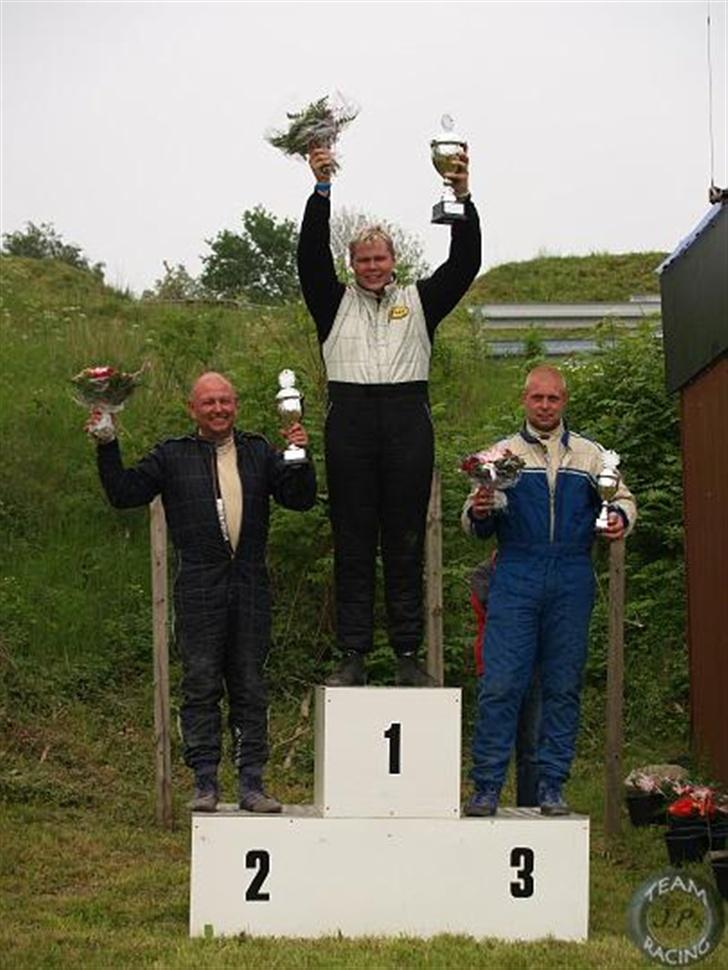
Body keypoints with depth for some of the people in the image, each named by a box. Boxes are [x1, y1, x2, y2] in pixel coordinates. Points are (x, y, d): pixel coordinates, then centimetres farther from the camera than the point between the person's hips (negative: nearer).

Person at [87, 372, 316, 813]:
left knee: (250, 686, 4)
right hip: (199, 589, -2)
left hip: (250, 586, 2)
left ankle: (252, 783, 7)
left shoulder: (258, 453, 16)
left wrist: (299, 458, -5)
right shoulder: (173, 455, 11)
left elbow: (300, 498, 11)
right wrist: (107, 448, -3)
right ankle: (205, 782, 3)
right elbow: (125, 493, 7)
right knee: (201, 685, -2)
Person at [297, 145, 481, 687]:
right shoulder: (335, 303, 13)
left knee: (406, 542, 3)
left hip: (408, 423, 0)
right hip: (350, 422, 0)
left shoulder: (419, 302, 14)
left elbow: (465, 264, 4)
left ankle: (409, 656, 7)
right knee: (353, 544, 2)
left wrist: (463, 198, -8)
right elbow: (311, 255, 0)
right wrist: (322, 191, -10)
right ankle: (353, 657, 4)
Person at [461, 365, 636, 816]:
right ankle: (487, 787, -4)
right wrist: (478, 513, -15)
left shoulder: (590, 455, 14)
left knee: (563, 687, 3)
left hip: (572, 583, 1)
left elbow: (623, 498, 18)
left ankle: (552, 787, 8)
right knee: (501, 684, -8)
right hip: (516, 580, -1)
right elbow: (476, 525, 9)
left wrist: (621, 519, -5)